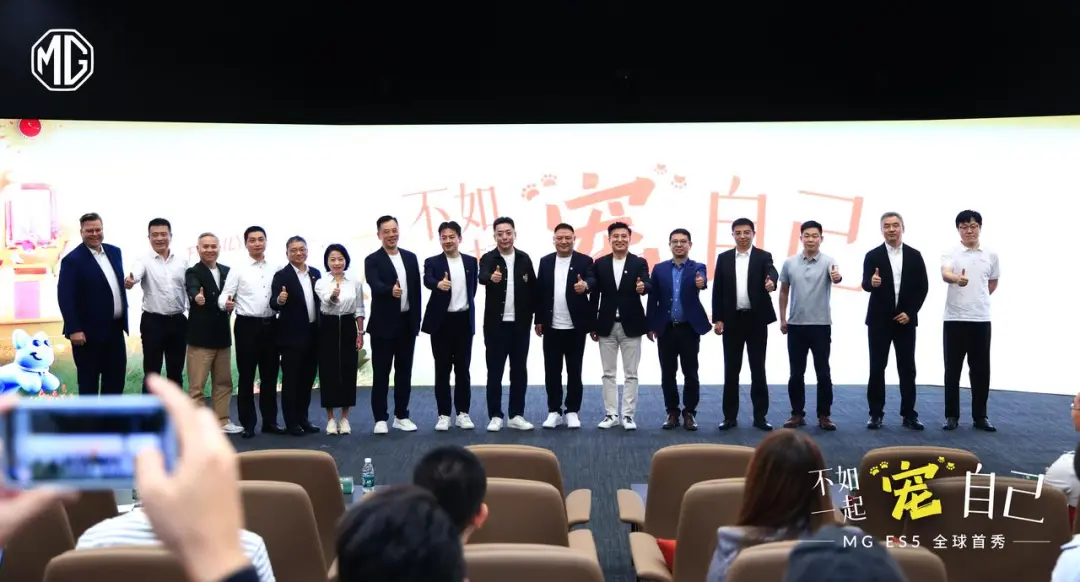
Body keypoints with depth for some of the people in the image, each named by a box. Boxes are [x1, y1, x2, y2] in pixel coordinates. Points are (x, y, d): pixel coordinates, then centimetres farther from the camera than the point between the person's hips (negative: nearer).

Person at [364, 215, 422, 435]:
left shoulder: (410, 258, 9)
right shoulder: (372, 260, -5)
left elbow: (416, 290, 10)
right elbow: (375, 285, -24)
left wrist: (417, 321, 7)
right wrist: (391, 290, -45)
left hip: (407, 323, 4)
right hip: (383, 324, -4)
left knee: (404, 371, 9)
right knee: (381, 373, 1)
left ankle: (401, 416, 19)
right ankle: (380, 418, 7)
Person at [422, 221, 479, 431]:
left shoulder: (470, 262, 8)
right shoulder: (432, 262, -1)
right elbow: (427, 280, -22)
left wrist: (469, 313, 11)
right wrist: (439, 284, -43)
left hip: (464, 320, 2)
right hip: (442, 321, -2)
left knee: (463, 368, 7)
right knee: (442, 370, 2)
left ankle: (463, 413, 14)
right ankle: (444, 415, 8)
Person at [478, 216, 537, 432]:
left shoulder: (524, 259, 5)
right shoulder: (488, 258, -4)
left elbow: (533, 289, 8)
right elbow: (482, 277, -26)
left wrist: (531, 315, 0)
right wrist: (491, 277, -48)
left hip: (520, 324, 3)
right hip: (496, 324, -3)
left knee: (519, 370, 7)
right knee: (495, 371, 2)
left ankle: (516, 415, 15)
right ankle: (495, 416, 10)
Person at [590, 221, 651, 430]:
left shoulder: (639, 263, 0)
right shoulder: (600, 263, 4)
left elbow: (648, 285, -16)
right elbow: (595, 296, 5)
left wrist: (643, 287, -41)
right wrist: (592, 325, 3)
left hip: (631, 325, -2)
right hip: (607, 325, 2)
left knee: (630, 374, 3)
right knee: (608, 373, 7)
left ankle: (628, 415, 8)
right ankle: (611, 414, 14)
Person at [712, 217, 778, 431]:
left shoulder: (763, 256, 2)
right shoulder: (724, 258, 7)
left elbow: (771, 272, -19)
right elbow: (718, 290, 6)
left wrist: (771, 281, -44)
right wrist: (717, 319, 0)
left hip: (756, 320, -1)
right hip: (732, 320, 1)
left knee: (758, 369, 3)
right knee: (731, 369, 5)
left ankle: (760, 416, 9)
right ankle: (730, 416, 11)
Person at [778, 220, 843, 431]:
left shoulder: (827, 261, -5)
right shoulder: (790, 263, 3)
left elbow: (836, 277, -27)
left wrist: (837, 277, -51)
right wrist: (782, 319, 9)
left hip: (821, 325, -2)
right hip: (796, 325, 2)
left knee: (823, 373, 1)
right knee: (796, 373, 6)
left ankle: (824, 415, 10)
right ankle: (797, 414, 15)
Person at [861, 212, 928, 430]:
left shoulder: (914, 255, 4)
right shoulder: (873, 255, 0)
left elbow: (923, 287, 3)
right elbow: (865, 285, -10)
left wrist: (910, 312, -7)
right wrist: (872, 282, -34)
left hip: (905, 319, 1)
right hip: (879, 320, -1)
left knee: (907, 369, 3)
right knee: (877, 368, 0)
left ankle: (909, 414, 10)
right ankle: (876, 414, 7)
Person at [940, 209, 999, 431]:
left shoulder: (991, 255, 7)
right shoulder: (951, 254, -4)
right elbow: (945, 274, -26)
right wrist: (957, 279, -47)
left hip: (981, 319, 3)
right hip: (955, 319, -3)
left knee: (981, 370, 6)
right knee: (953, 370, 2)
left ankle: (980, 416, 15)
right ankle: (952, 415, 9)